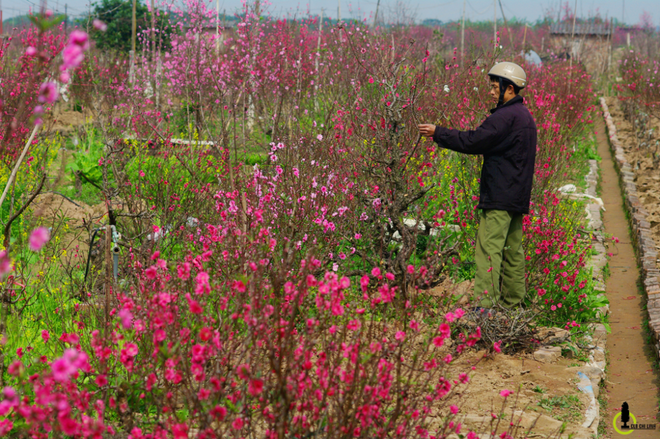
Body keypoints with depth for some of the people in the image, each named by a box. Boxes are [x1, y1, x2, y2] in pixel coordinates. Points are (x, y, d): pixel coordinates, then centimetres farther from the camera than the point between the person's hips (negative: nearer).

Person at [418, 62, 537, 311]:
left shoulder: (506, 116, -16)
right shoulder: (525, 116, 17)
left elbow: (474, 141, -17)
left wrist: (438, 133, -9)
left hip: (500, 196, -10)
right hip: (518, 197, 10)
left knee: (489, 248, -11)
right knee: (513, 249, 13)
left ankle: (485, 305, -14)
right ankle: (513, 303, 18)